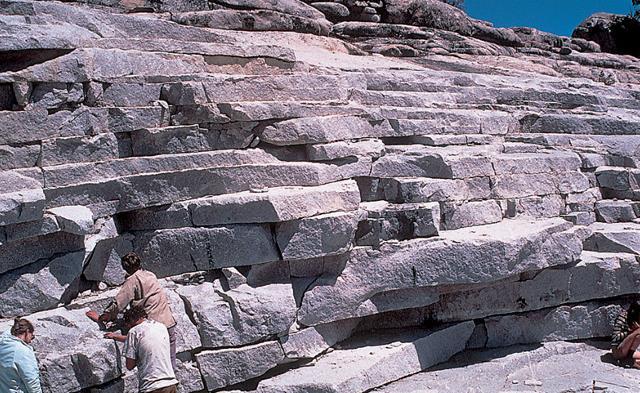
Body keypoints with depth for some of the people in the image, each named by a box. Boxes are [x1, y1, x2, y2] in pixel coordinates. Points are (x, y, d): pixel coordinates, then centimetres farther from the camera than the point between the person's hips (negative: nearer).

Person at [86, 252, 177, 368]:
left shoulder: (133, 280, -4)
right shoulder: (151, 275, 17)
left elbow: (118, 304, -7)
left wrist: (101, 317, 6)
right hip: (169, 323, 6)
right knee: (170, 363, 9)